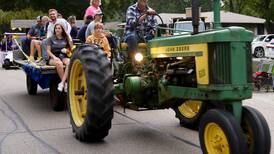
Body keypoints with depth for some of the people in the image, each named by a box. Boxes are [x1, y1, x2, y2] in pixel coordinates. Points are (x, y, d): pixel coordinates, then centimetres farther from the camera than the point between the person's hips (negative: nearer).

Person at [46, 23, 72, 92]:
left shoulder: (66, 39, 17)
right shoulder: (51, 39, 11)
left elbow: (70, 49, 19)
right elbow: (48, 51, 5)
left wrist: (66, 50, -5)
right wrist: (54, 57, -13)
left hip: (64, 57, 2)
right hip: (53, 58, -2)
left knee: (69, 63, -35)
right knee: (59, 63, -39)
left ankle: (62, 83, -39)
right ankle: (65, 83, -30)